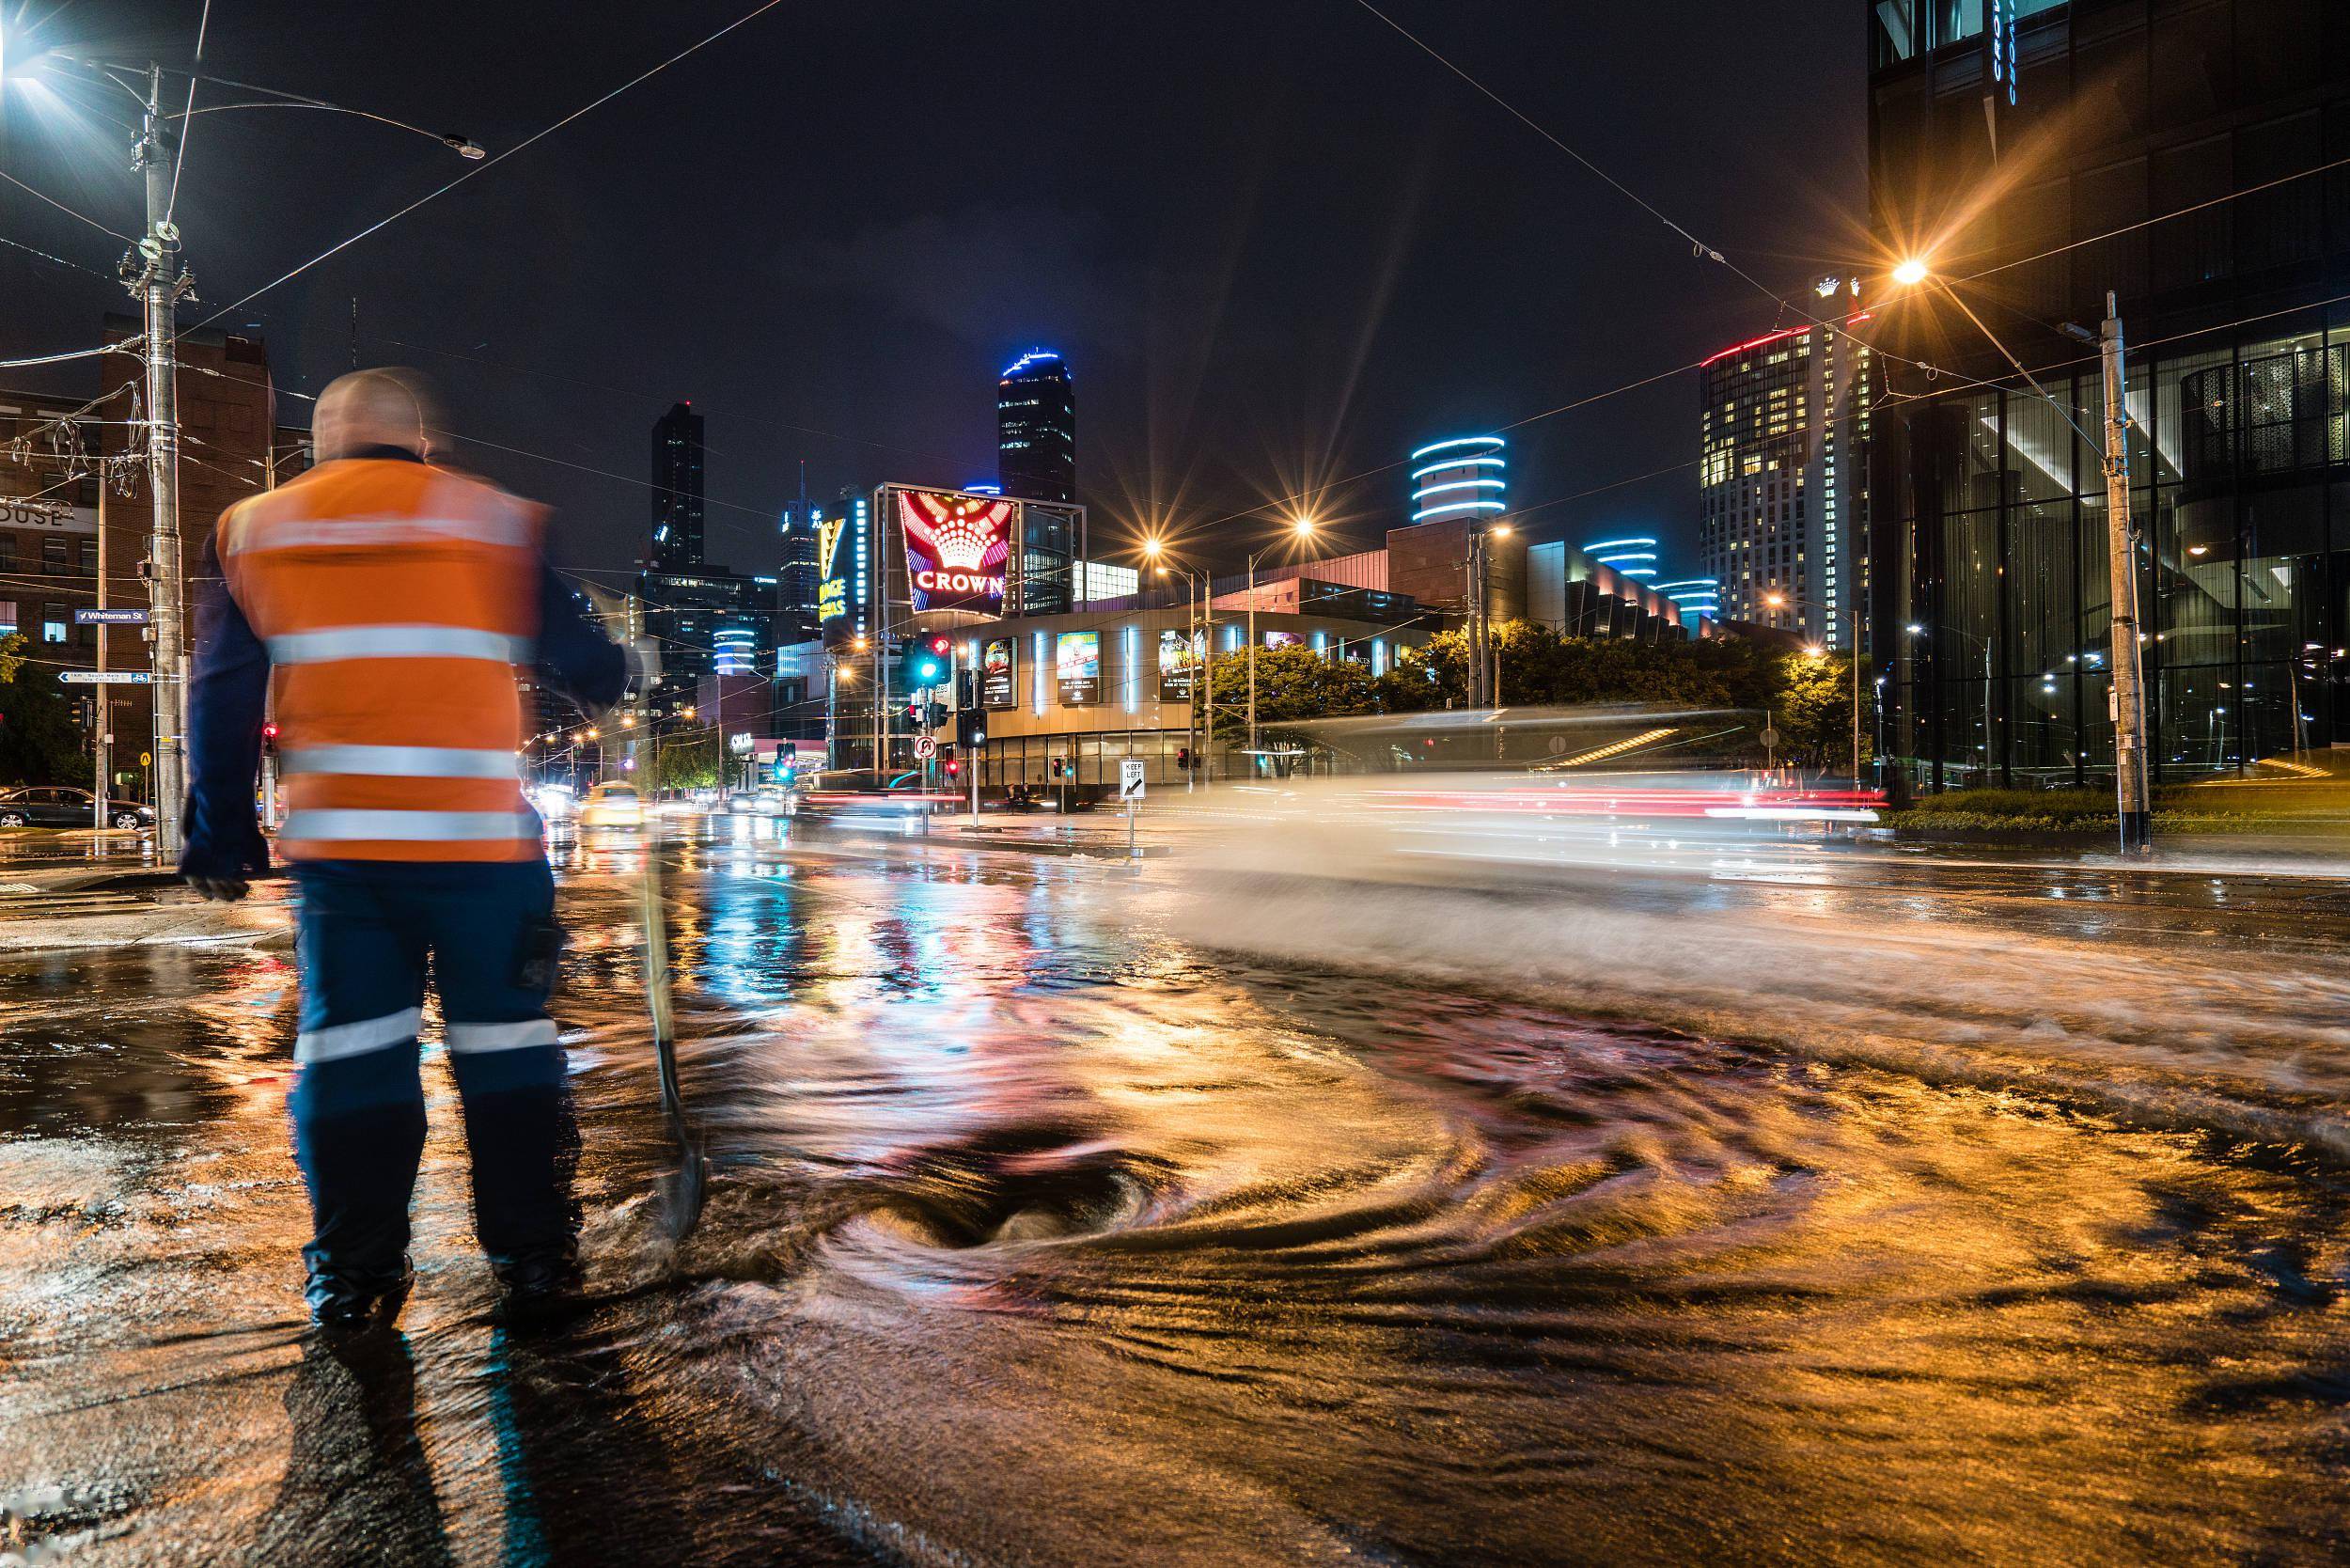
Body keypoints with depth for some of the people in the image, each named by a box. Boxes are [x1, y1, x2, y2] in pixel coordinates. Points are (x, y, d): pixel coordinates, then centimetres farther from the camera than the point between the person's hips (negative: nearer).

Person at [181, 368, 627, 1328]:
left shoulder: (254, 530, 10)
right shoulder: (498, 522, 2)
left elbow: (220, 700, 10)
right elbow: (583, 665, 4)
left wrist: (220, 832, 16)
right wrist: (607, 687, 27)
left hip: (336, 842, 2)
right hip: (480, 838, -2)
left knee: (349, 1049, 10)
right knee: (505, 1042, 7)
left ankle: (354, 1274, 16)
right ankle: (532, 1255, 14)